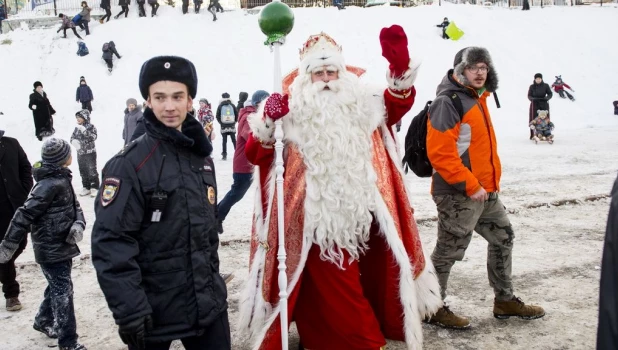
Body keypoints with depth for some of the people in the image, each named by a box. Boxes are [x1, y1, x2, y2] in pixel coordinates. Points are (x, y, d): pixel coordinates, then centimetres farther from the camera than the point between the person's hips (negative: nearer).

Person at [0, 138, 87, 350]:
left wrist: (79, 224, -13)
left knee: (57, 287, 22)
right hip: (51, 249, -9)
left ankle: (44, 321, 43)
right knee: (63, 291, -4)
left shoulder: (61, 180, 8)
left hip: (62, 245, 9)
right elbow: (25, 214, -24)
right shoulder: (50, 185, -23)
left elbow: (74, 205, 9)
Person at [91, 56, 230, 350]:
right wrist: (130, 312, -21)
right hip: (154, 313, -6)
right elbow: (111, 243, -18)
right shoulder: (129, 165, -14)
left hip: (209, 304, 6)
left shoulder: (201, 157, 8)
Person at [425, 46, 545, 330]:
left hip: (486, 191, 10)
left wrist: (490, 181, 20)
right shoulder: (447, 102, -16)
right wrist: (469, 185, -22)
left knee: (503, 238, 20)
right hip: (458, 194, -10)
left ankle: (505, 300, 35)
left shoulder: (477, 99, 15)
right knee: (449, 251, -1)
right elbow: (439, 152, -24)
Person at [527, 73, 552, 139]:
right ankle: (533, 135, -1)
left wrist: (547, 98, -17)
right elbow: (529, 95, 3)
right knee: (533, 120, -6)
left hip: (544, 104, 1)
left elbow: (550, 94, 4)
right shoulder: (532, 86, 0)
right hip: (534, 104, -1)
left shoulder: (545, 86, 1)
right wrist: (532, 99, -18)